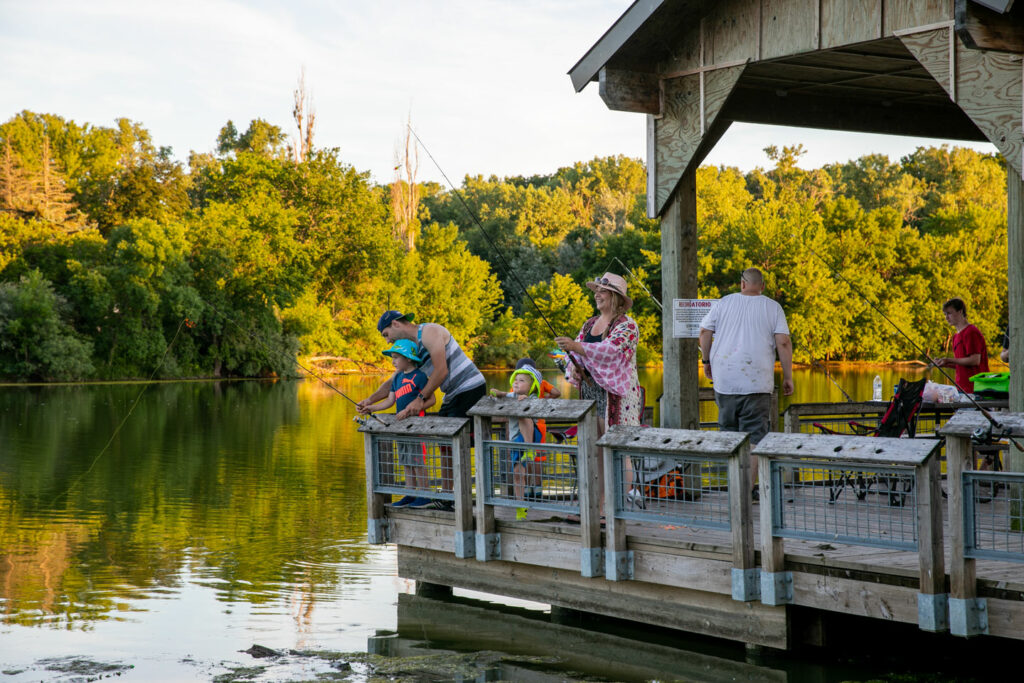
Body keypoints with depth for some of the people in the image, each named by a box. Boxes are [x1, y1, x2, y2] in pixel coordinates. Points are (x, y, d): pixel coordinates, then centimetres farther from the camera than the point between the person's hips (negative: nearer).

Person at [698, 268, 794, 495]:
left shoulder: (723, 303, 8)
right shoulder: (773, 307, 4)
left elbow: (704, 334, 6)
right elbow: (783, 342, -4)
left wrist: (706, 361, 21)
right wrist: (788, 377, 1)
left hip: (724, 379, 2)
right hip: (757, 381, -2)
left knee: (729, 430, 14)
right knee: (754, 434, 0)